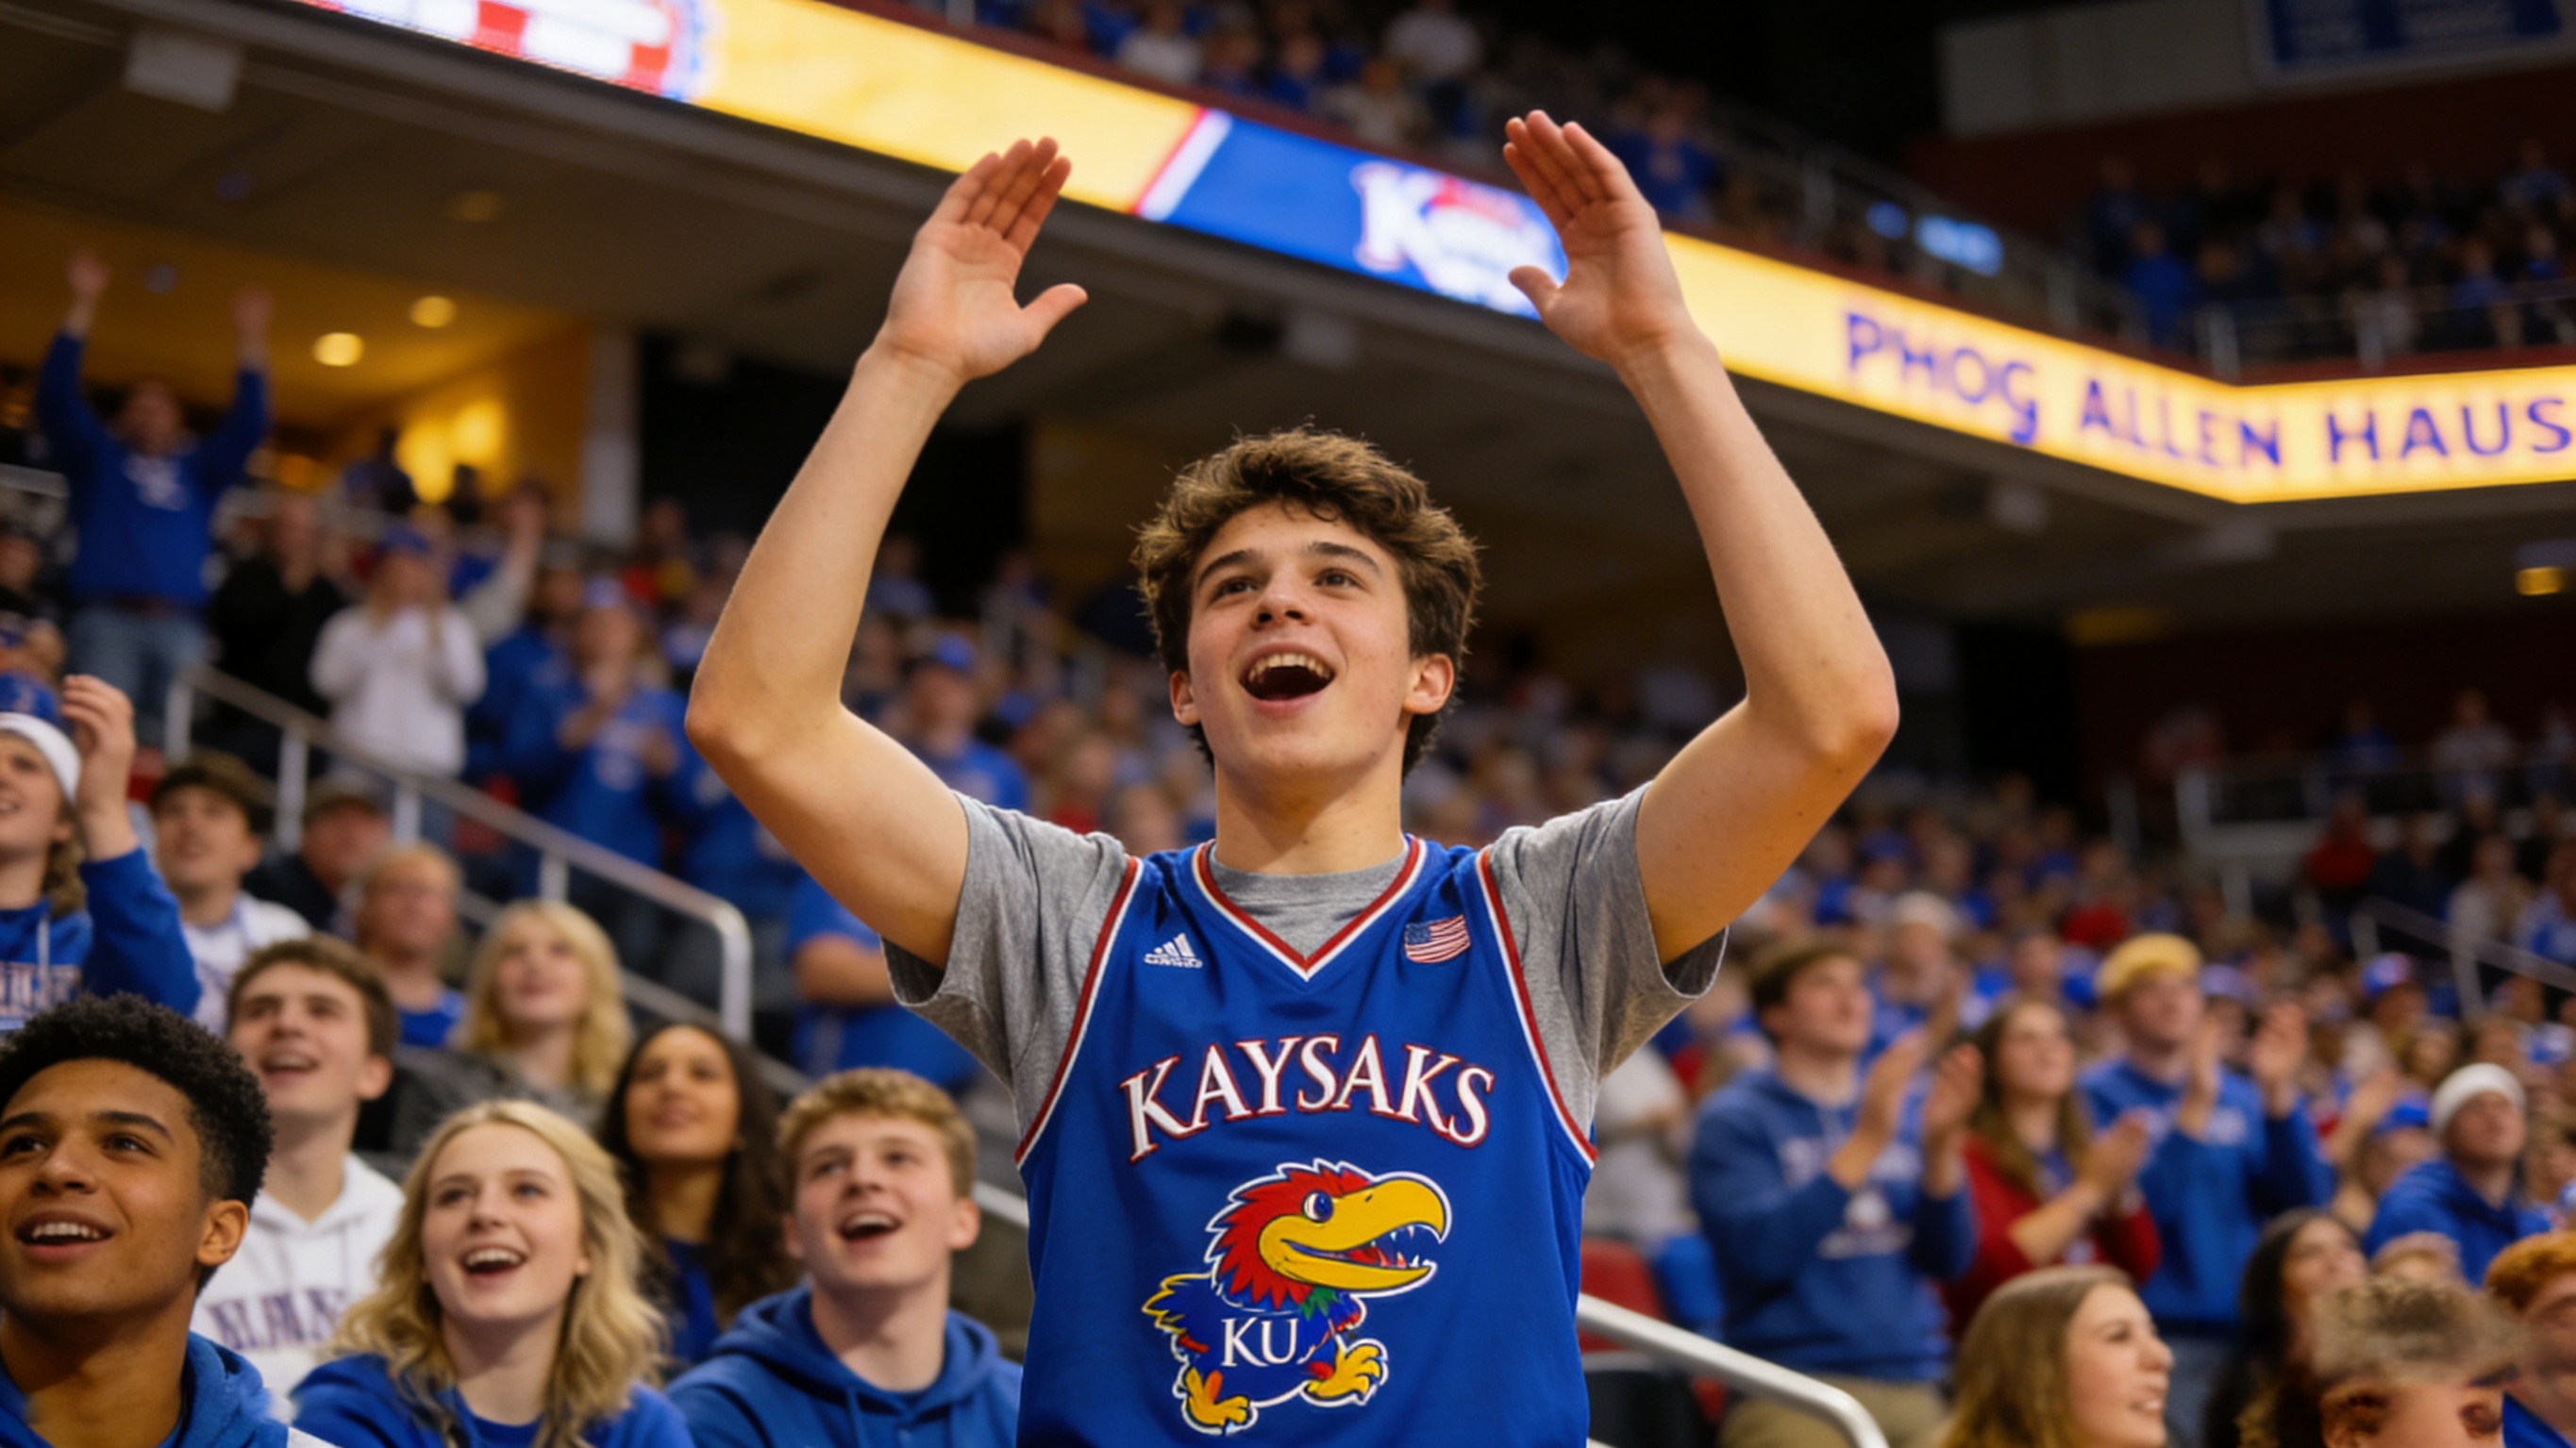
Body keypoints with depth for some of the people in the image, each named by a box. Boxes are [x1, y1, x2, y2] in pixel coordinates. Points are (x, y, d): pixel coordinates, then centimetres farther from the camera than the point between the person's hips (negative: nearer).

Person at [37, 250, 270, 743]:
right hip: (108, 614, -2)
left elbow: (248, 425, 19)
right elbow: (55, 397, 11)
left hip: (179, 624, 2)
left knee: (171, 735, -10)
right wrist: (83, 306, 5)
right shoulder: (98, 457, 22)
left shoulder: (198, 467, 27)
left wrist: (250, 338, 12)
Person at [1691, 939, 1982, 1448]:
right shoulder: (1734, 1119, 0)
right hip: (1791, 1390, -5)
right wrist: (1867, 1142, -18)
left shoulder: (1904, 1115, 15)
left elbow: (1949, 1259, 7)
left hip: (1914, 1386, 5)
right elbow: (1762, 1252, -15)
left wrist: (1940, 1145, -8)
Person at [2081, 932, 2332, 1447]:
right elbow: (2139, 1207, -15)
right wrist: (2194, 1106, -20)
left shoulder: (2239, 1095, 13)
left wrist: (2278, 1092, -8)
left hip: (2248, 1332, 5)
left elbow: (2304, 1200, 2)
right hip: (2160, 1336, -5)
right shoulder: (2100, 1096, -2)